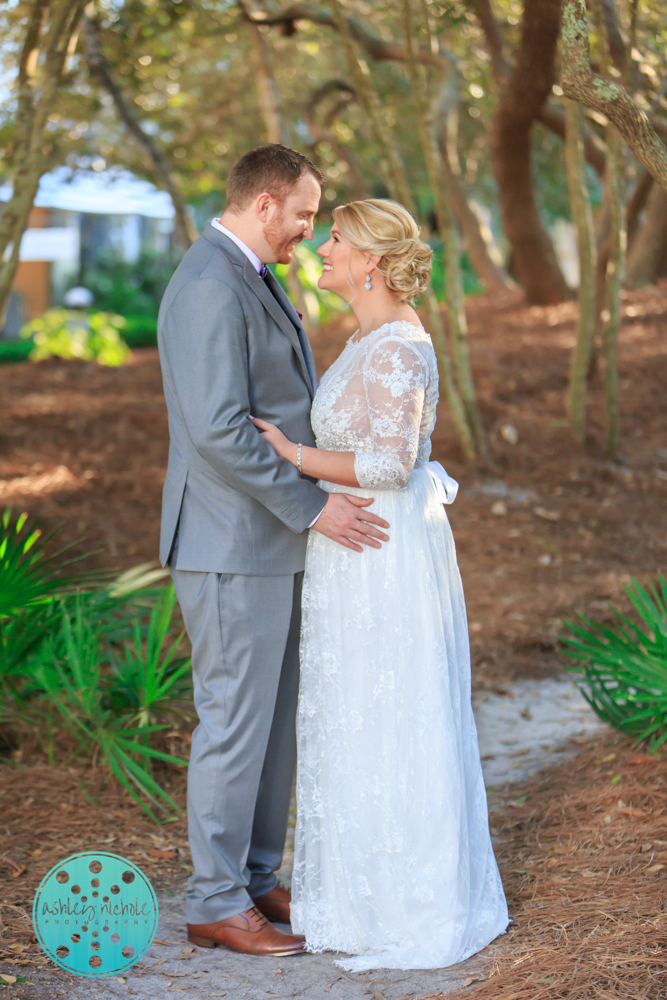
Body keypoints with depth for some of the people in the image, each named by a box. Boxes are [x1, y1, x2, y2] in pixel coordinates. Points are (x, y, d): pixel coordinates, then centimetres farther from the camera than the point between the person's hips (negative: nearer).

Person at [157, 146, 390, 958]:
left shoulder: (246, 280, 15)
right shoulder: (210, 287, -19)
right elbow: (219, 431, -26)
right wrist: (313, 505, -21)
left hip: (267, 538, 10)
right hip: (231, 547, -10)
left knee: (273, 717, 16)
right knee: (234, 723, -1)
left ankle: (254, 876, 28)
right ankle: (216, 905, 11)